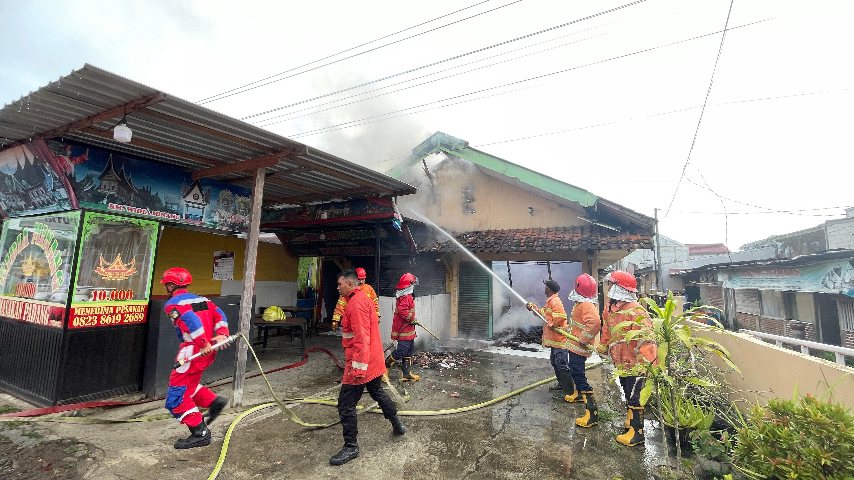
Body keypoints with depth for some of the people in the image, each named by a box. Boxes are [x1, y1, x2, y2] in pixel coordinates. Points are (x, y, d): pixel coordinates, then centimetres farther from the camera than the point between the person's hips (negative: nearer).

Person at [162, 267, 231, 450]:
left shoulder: (173, 304, -6)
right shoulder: (201, 299, 17)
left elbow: (191, 321, -22)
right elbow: (219, 315, 7)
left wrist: (203, 343, -23)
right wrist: (222, 334, -2)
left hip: (193, 351, -8)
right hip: (209, 351, 8)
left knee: (177, 395, 2)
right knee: (188, 385, 26)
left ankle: (200, 433, 1)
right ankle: (213, 401, 16)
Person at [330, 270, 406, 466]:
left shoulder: (356, 303, -20)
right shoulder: (363, 299, 12)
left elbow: (362, 339, -26)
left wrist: (359, 368, -26)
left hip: (361, 364, -10)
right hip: (374, 362, 10)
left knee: (346, 404, -1)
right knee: (378, 392, 24)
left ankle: (350, 447, 11)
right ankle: (398, 426, 38)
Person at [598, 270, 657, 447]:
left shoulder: (636, 312, -26)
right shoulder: (611, 307, 2)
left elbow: (646, 338, -30)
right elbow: (607, 328, 16)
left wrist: (642, 362, -33)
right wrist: (603, 347, 22)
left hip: (635, 364, -9)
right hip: (621, 361, 9)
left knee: (634, 397, 1)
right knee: (627, 393, 23)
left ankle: (637, 432, 14)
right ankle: (630, 420, 40)